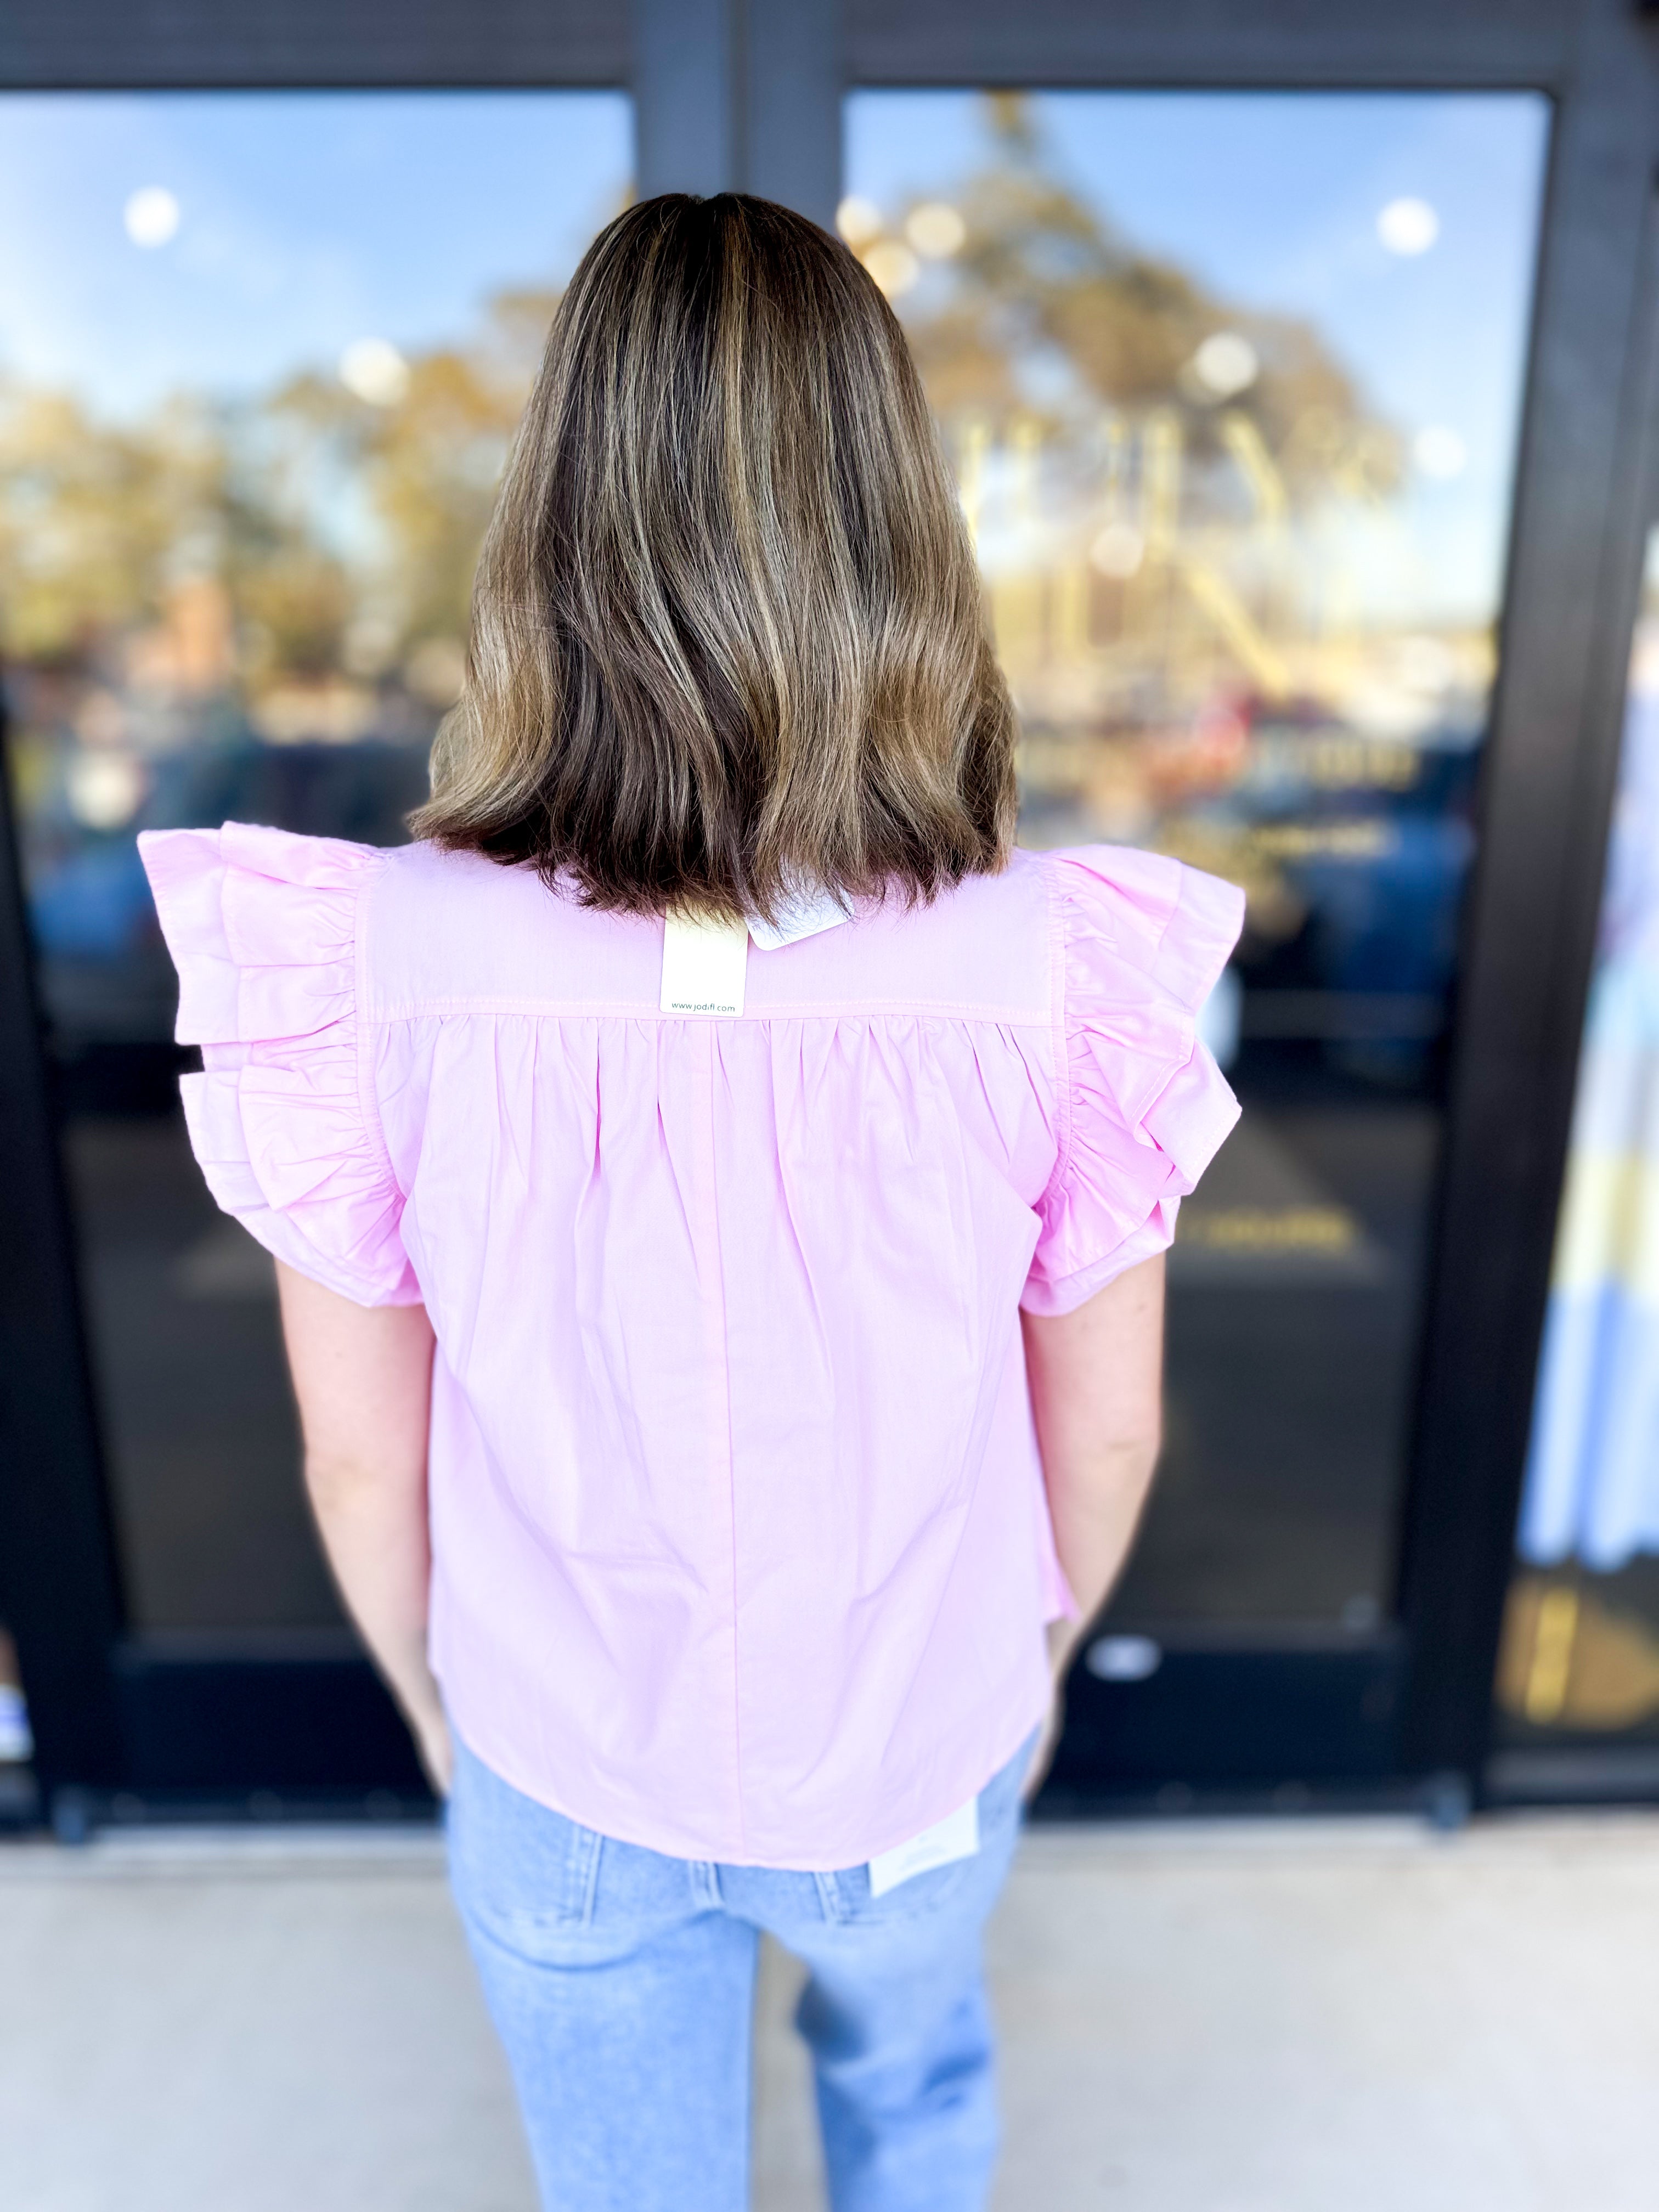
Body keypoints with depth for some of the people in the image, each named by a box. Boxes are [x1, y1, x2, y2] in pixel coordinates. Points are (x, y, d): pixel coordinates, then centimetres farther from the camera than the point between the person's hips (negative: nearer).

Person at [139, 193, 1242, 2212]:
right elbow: (1104, 1435, -12)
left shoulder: (372, 967, -27)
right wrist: (1040, 1653, 9)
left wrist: (435, 1702, 7)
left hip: (565, 1781, 0)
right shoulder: (1062, 971, -27)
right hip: (922, 1754, 1)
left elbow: (360, 1459, -13)